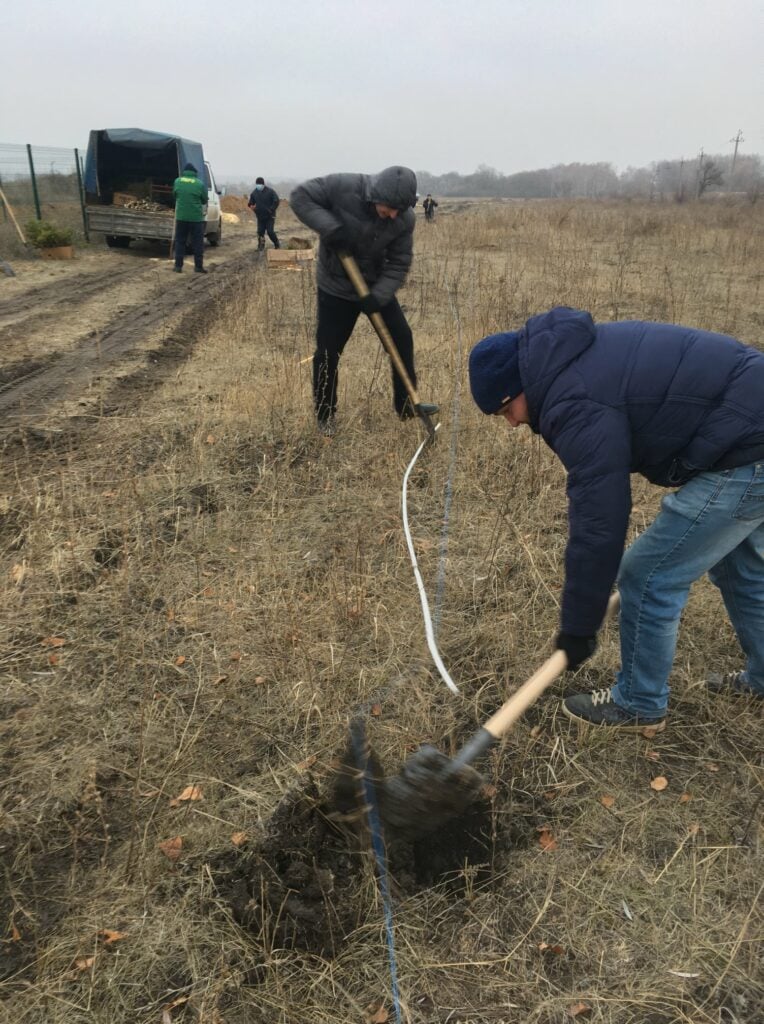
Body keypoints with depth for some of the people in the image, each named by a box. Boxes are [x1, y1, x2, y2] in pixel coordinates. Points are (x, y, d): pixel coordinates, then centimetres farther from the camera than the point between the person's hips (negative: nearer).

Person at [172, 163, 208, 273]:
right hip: (196, 217, -2)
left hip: (181, 216, 2)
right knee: (198, 242, 7)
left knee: (180, 241, 10)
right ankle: (198, 266, 7)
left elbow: (174, 195, 14)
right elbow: (204, 200, 4)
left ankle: (178, 266, 7)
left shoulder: (177, 181, 0)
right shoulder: (200, 183, -7)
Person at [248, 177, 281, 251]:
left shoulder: (270, 191, -9)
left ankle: (277, 245, 8)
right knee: (260, 232, 3)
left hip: (270, 216, -4)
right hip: (260, 216, 4)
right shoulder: (254, 192, 4)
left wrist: (271, 210, -16)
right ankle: (261, 247, 17)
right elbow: (251, 202, 14)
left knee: (270, 231, -12)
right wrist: (251, 206, -8)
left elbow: (276, 201, -11)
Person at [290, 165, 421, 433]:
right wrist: (329, 227, -33)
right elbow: (300, 196, -19)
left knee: (402, 339, 1)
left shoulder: (405, 219, -17)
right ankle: (325, 415, 17)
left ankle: (406, 403, 18)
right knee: (328, 351, -1)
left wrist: (378, 296, -27)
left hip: (377, 286, 3)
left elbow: (398, 264, -12)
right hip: (336, 287, -3)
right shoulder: (343, 187, -25)